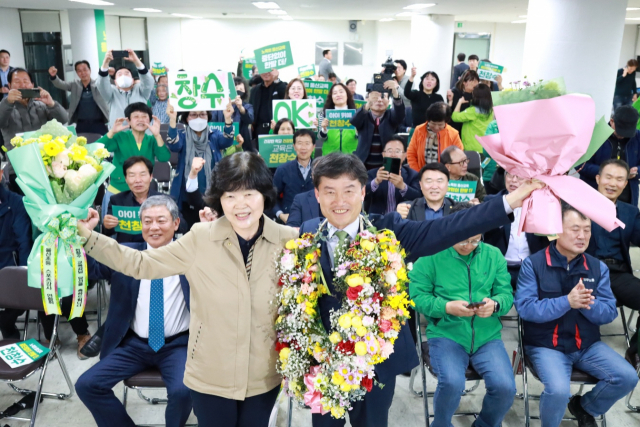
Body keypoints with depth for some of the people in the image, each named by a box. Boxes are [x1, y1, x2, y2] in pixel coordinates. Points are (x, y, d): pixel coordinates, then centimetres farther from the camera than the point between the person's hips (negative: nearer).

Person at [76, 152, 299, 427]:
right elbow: (140, 264, -7)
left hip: (264, 378, 0)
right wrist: (87, 236, -12)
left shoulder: (289, 241, -11)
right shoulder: (201, 238, -11)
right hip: (210, 377, 0)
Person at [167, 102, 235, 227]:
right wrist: (172, 120, -36)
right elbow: (174, 145, -19)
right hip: (188, 198, 0)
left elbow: (227, 141, -17)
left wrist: (228, 118, -36)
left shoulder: (214, 136, 3)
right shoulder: (182, 137, 2)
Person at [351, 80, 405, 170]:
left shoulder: (390, 116, 5)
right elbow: (354, 121, -21)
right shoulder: (363, 116, 3)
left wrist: (395, 92, -38)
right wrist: (368, 104, -41)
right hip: (363, 165, 0)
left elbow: (400, 114, -18)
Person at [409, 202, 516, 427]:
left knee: (505, 386, -19)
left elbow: (507, 294, 7)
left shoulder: (494, 255, 8)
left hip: (487, 336, 3)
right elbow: (417, 296, -4)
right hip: (446, 334, -3)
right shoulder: (431, 255, -2)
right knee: (452, 383, -28)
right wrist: (447, 307, -19)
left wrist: (495, 304, -17)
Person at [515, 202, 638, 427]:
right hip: (546, 346, -5)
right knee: (558, 390, -28)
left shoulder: (598, 267, 3)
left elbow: (609, 313, -1)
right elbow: (525, 308, -18)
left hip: (588, 345, 5)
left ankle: (584, 407, 19)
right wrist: (567, 302, -29)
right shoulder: (533, 264, -10)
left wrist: (587, 303, -23)